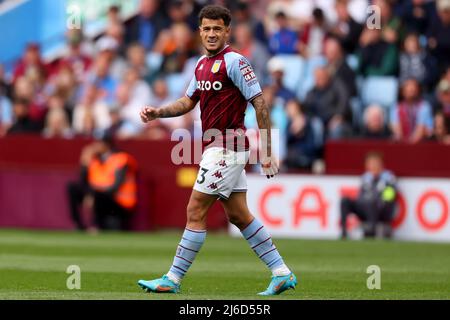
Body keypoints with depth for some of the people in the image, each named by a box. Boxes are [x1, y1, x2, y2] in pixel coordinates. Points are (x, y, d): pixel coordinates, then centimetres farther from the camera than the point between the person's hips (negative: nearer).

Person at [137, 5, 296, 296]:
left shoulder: (234, 62, -13)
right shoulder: (202, 64, 13)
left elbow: (260, 104, -14)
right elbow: (188, 102, 19)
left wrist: (267, 152, -17)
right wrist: (157, 113, 1)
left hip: (226, 148, -9)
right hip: (218, 148, 9)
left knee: (195, 211, -6)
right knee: (238, 215, 10)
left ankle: (173, 280, -1)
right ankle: (282, 274, 14)